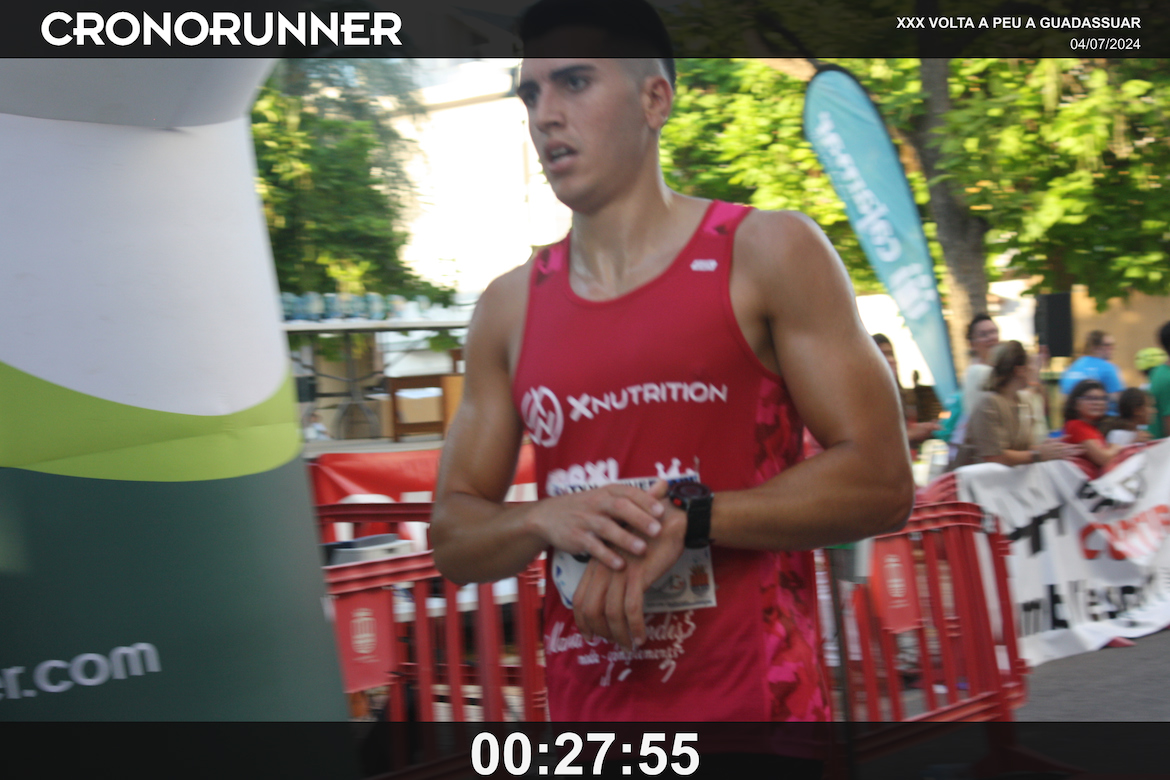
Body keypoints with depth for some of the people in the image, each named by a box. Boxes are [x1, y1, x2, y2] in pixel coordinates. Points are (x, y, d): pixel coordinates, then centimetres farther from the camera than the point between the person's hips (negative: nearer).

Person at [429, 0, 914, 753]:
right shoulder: (510, 308, 6)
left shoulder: (768, 255, -4)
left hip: (756, 697, -3)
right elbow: (453, 534, 9)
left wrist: (685, 517, -18)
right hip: (584, 703, 3)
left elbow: (880, 480, -9)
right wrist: (549, 520, -12)